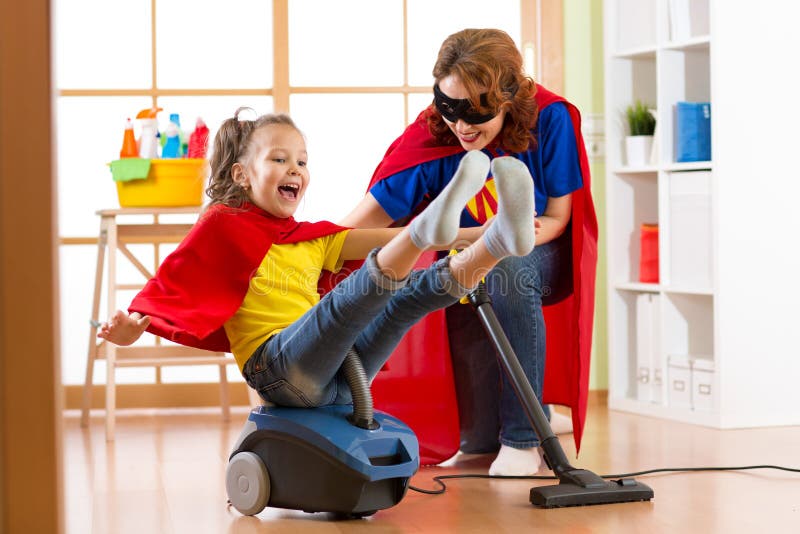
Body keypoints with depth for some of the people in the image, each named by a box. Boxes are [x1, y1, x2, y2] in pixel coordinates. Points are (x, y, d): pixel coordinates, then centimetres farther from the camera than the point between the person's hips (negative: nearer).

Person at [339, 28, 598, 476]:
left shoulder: (549, 118, -20)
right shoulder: (430, 137, -19)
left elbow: (558, 217, -11)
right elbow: (367, 221, -24)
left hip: (538, 255, -2)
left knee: (507, 272, -34)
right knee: (467, 300, -28)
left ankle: (522, 438, -25)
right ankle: (480, 442, 0)